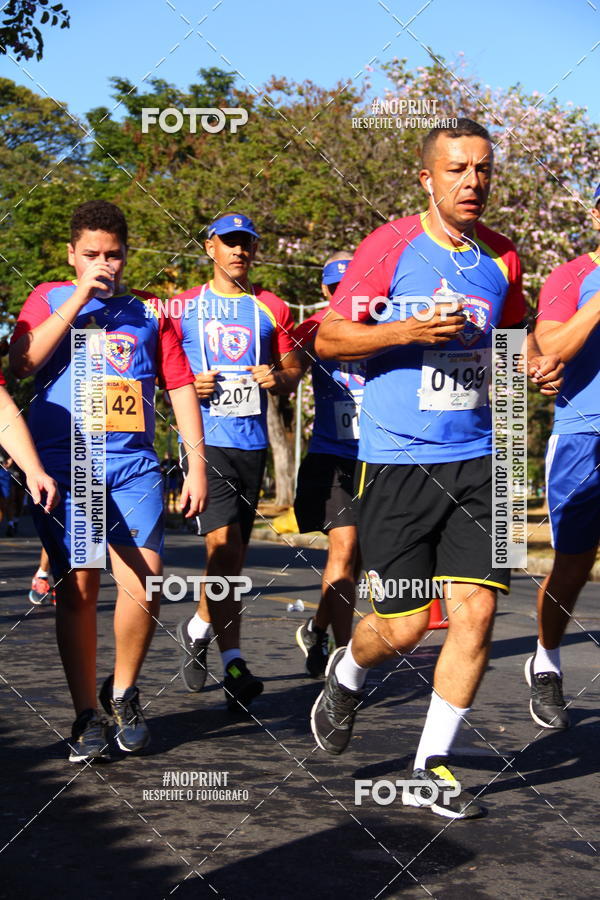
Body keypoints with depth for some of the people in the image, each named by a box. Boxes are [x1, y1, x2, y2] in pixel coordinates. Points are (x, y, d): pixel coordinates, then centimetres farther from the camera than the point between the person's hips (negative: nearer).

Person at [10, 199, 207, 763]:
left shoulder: (148, 312, 15)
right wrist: (78, 300, -7)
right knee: (77, 589, -3)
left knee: (144, 579, -13)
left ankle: (123, 691, 10)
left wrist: (196, 464, 8)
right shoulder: (50, 299, 12)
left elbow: (181, 387, 15)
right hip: (63, 462, -1)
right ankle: (86, 716, 8)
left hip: (133, 464, 1)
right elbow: (21, 363, -5)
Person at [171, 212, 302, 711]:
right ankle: (232, 661, -11)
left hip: (252, 441, 4)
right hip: (205, 439, -3)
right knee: (223, 543, -18)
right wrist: (188, 386, -10)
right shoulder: (183, 307, 6)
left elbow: (294, 368, 17)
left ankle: (198, 630, 27)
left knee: (235, 554, 8)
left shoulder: (272, 309, 11)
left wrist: (279, 378, -5)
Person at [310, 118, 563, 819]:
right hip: (396, 463, -4)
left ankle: (429, 768, 11)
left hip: (474, 460, 4)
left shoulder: (501, 257, 9)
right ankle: (346, 674, 36)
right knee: (402, 628, 0)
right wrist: (411, 331, -19)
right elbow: (328, 339, -5)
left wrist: (537, 364, 7)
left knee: (475, 615, -4)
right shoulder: (390, 246, -6)